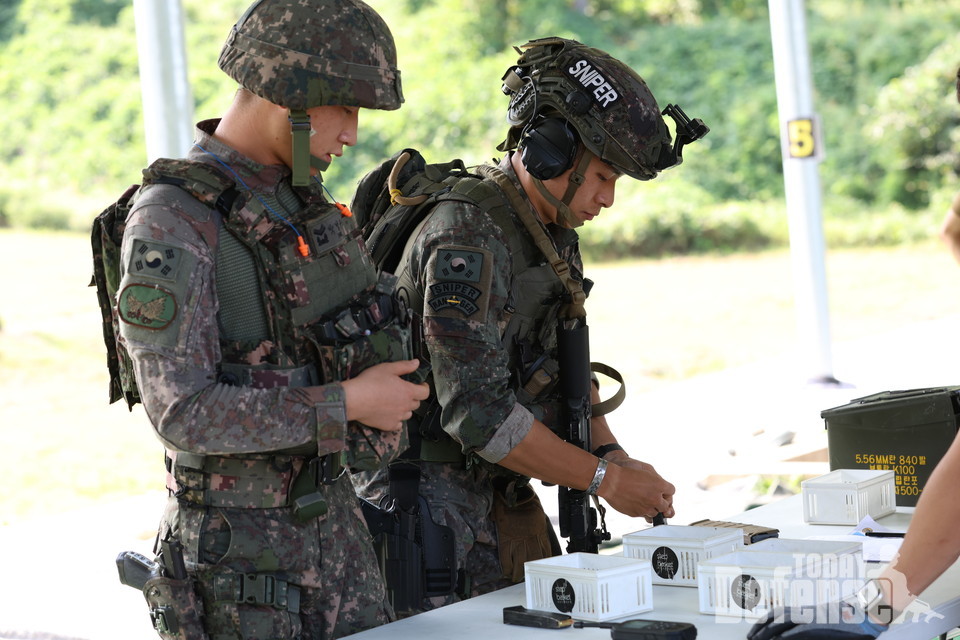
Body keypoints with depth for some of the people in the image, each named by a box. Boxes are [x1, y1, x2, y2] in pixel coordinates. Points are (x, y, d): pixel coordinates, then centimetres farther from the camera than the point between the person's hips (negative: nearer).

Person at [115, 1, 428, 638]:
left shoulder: (299, 197, 7)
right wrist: (348, 403, -19)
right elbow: (182, 411, -24)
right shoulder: (168, 224, -19)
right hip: (238, 546, -7)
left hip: (333, 515, 8)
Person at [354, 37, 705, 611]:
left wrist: (611, 451, 2)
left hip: (506, 499, 9)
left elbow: (569, 363, 20)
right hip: (433, 504, -9)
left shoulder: (555, 231, 9)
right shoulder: (468, 240, -22)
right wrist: (604, 479, -19)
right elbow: (480, 414, -26)